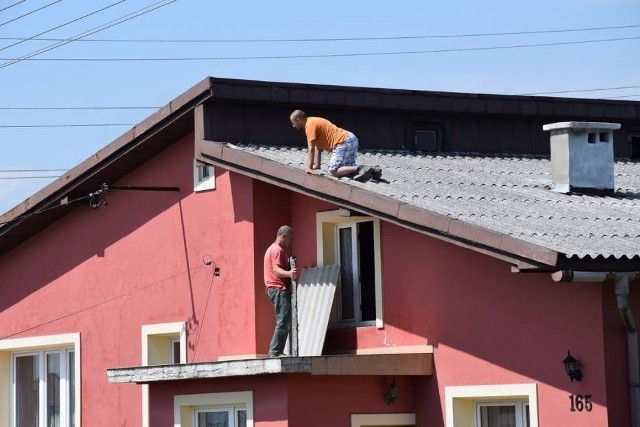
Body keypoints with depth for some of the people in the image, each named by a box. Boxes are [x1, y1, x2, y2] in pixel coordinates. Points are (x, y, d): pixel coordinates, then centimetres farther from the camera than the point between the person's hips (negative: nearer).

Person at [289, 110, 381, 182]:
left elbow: (311, 149, -12)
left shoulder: (310, 125, -7)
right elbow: (318, 148, 26)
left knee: (333, 172, -15)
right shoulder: (314, 122, 23)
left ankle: (360, 169, -24)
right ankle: (373, 170, 2)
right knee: (348, 169, 19)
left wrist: (309, 168, -10)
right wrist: (317, 166, 23)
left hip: (344, 143, -10)